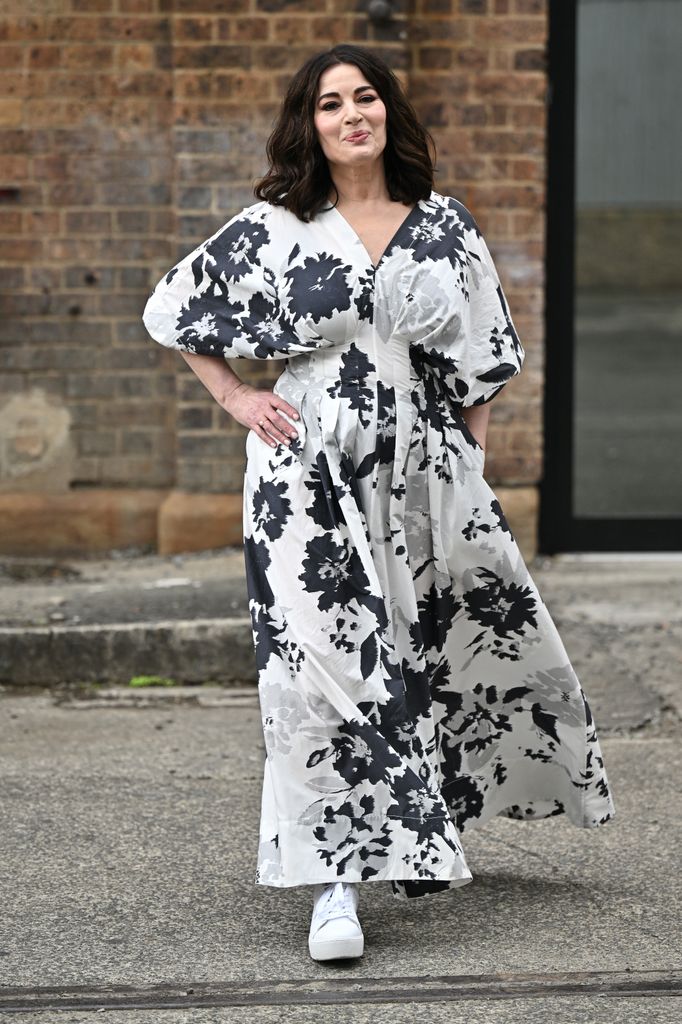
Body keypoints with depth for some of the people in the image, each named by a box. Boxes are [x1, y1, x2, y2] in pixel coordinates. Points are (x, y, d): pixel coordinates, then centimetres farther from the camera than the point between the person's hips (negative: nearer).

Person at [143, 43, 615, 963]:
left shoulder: (443, 226, 7)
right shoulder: (273, 229, 1)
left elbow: (480, 360, 11)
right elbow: (173, 308, 9)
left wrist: (473, 465, 6)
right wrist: (237, 399, 2)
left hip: (421, 465, 3)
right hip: (310, 471, -3)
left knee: (428, 655, 9)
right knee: (329, 658, -11)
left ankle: (416, 841, 33)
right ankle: (338, 883, -10)